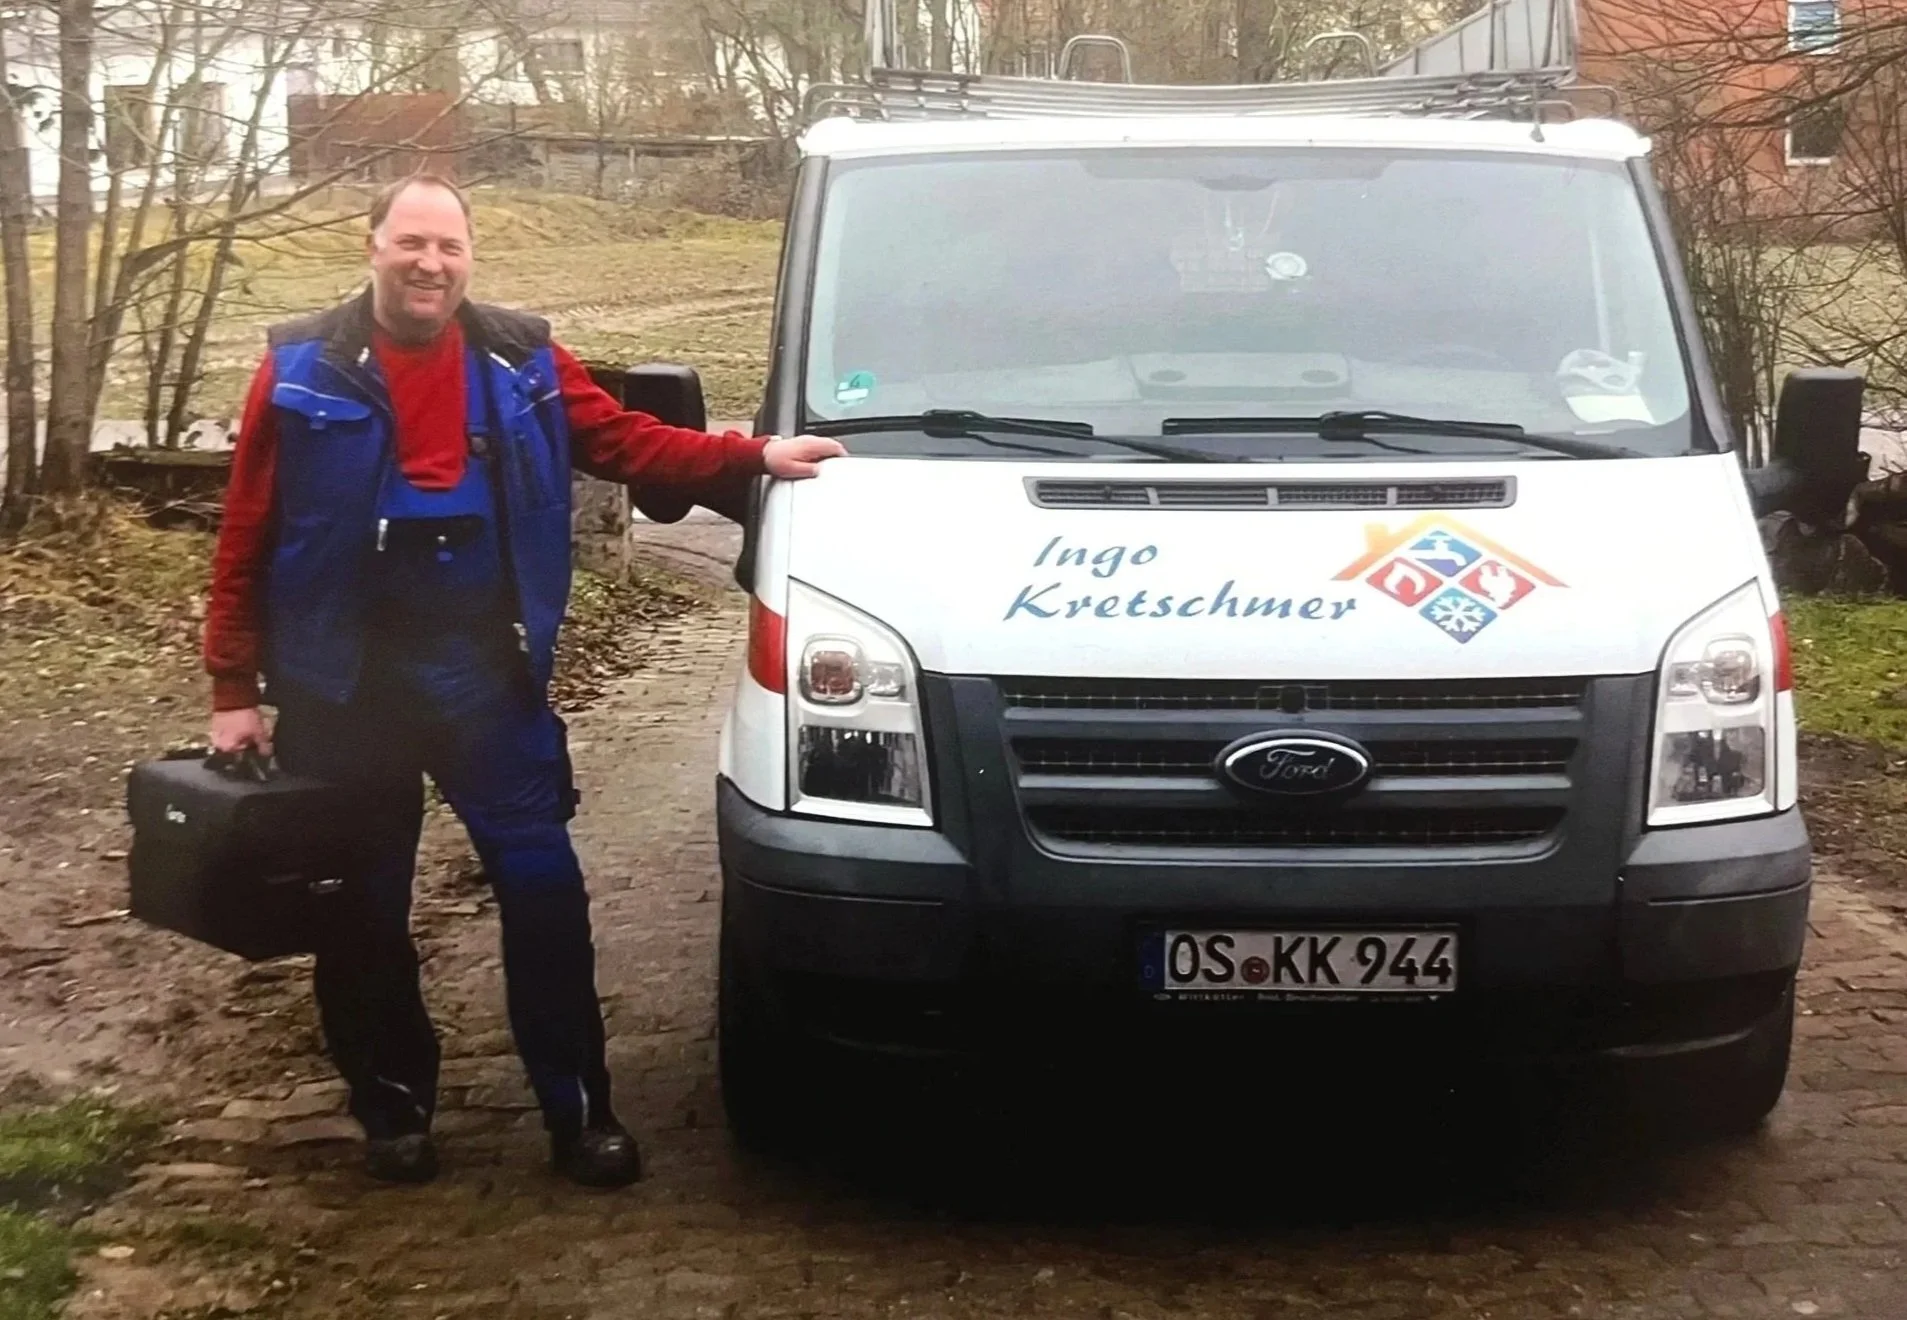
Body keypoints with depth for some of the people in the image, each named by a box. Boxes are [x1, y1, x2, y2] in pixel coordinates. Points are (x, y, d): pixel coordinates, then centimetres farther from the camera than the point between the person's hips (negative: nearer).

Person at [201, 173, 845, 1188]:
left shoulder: (521, 360, 4)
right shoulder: (302, 370, -2)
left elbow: (626, 442, 3)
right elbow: (246, 540, -3)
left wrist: (753, 459, -10)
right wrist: (235, 689, -7)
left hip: (482, 665, 1)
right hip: (343, 677, -1)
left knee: (541, 883, 0)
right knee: (362, 906, 9)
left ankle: (581, 1112, 10)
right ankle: (393, 1110, 25)